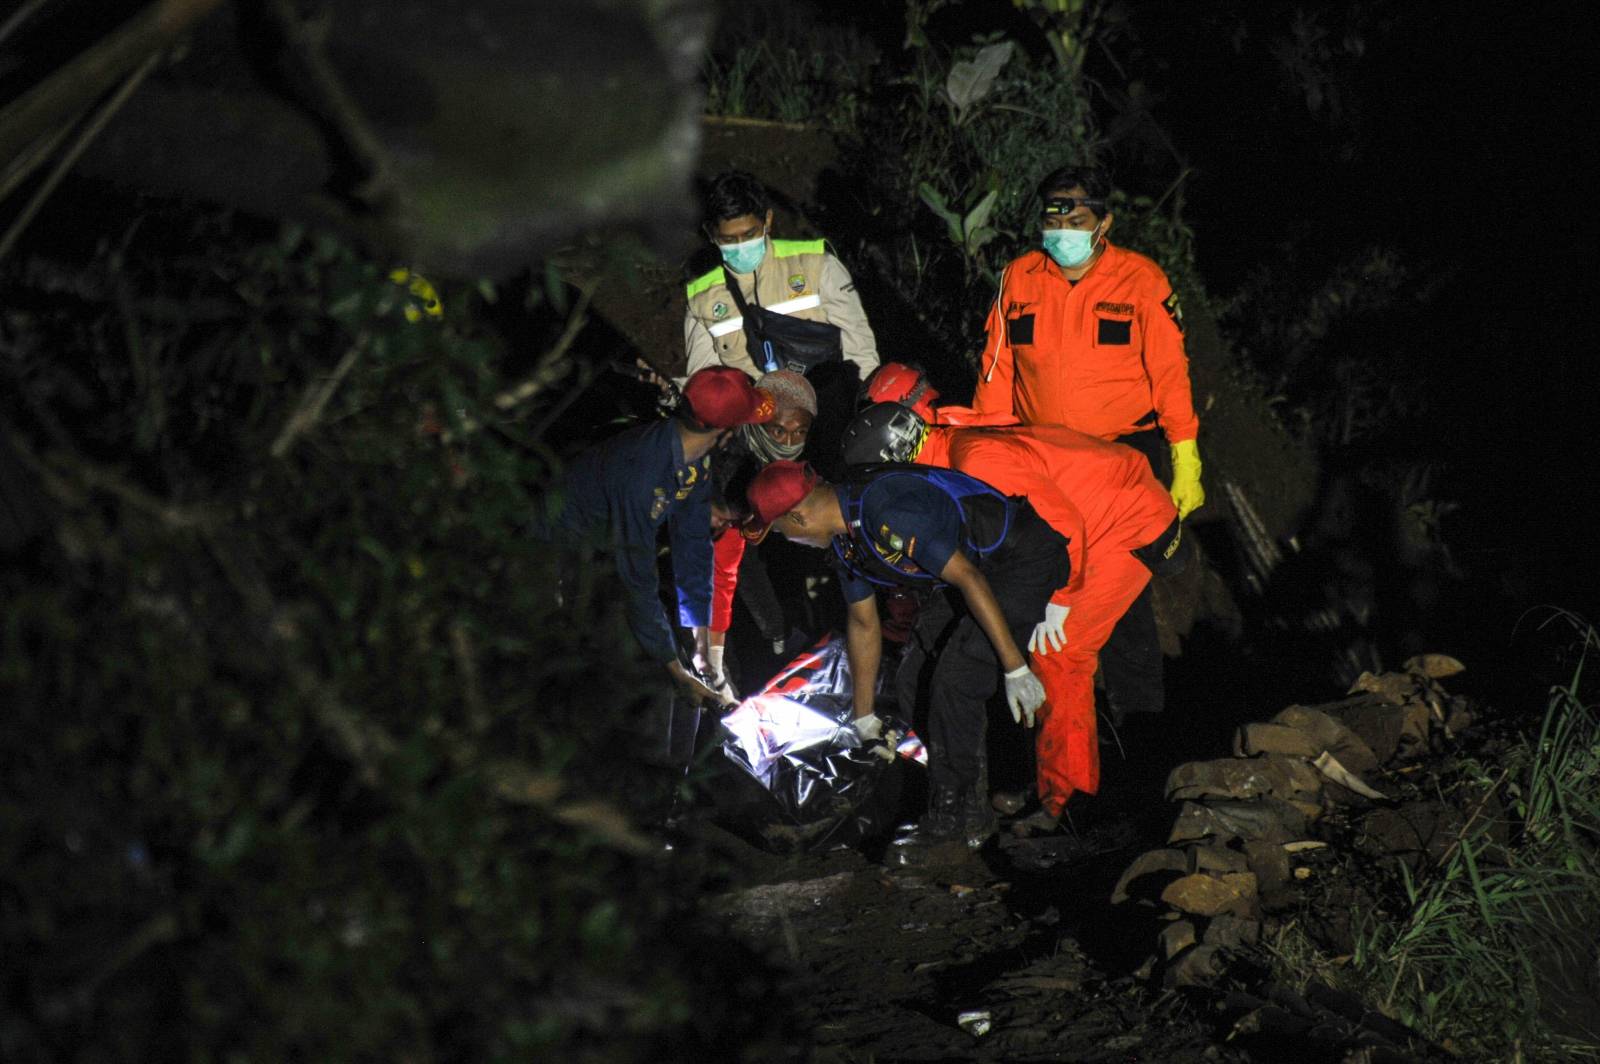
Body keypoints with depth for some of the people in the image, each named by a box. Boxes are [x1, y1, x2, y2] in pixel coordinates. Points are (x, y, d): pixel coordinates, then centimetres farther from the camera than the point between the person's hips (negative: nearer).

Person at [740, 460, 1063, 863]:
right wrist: (863, 716, 24)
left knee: (953, 682, -19)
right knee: (914, 683, 7)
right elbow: (863, 623, 16)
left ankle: (948, 819, -6)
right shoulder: (845, 535, 2)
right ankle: (970, 813, 15)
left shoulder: (889, 515, -31)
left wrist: (1015, 668, -28)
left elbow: (969, 579, -30)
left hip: (1025, 562, -10)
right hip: (982, 565, 10)